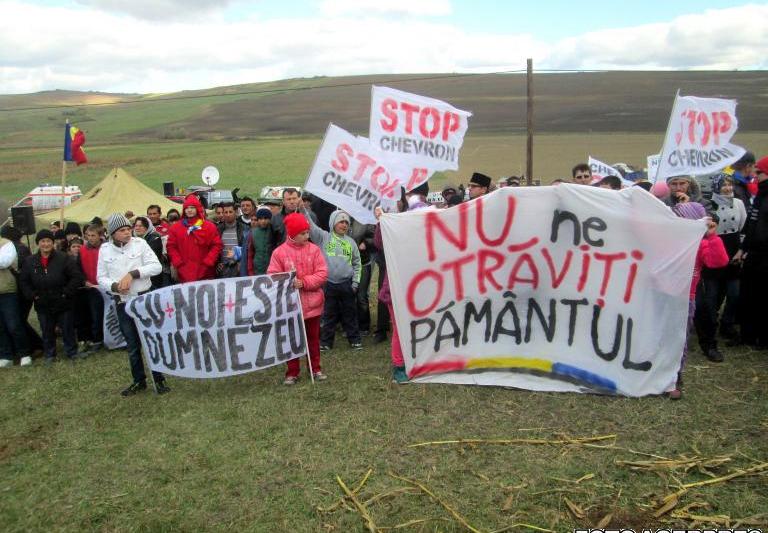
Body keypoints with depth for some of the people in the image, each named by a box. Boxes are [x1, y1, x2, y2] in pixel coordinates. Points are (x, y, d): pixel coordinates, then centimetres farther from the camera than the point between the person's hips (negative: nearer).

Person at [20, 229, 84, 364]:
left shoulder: (63, 258, -10)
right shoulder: (30, 261, 1)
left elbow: (77, 277, -10)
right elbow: (24, 282, 10)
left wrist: (67, 292, -13)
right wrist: (33, 296, -2)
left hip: (63, 304, -3)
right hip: (43, 305, 3)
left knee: (68, 329, 9)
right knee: (47, 332, 15)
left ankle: (71, 352, 25)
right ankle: (49, 354, 31)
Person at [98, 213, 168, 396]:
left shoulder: (140, 243, -5)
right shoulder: (105, 249, 2)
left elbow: (156, 266, -10)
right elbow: (101, 278, 5)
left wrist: (132, 274, -18)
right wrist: (114, 286, -15)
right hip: (122, 303, 3)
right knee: (132, 344, 12)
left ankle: (159, 379, 12)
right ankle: (139, 380, 25)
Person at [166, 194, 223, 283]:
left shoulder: (209, 226, 2)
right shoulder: (176, 227, 7)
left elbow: (217, 245, 0)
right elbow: (171, 246, 7)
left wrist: (208, 262, -9)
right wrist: (177, 263, -5)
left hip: (205, 273, -1)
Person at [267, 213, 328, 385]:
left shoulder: (314, 249, -3)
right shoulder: (279, 252, -6)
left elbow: (322, 274, -6)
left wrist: (304, 282, -17)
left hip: (312, 303, 1)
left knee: (313, 337, 14)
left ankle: (316, 368, 28)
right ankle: (292, 372, 21)